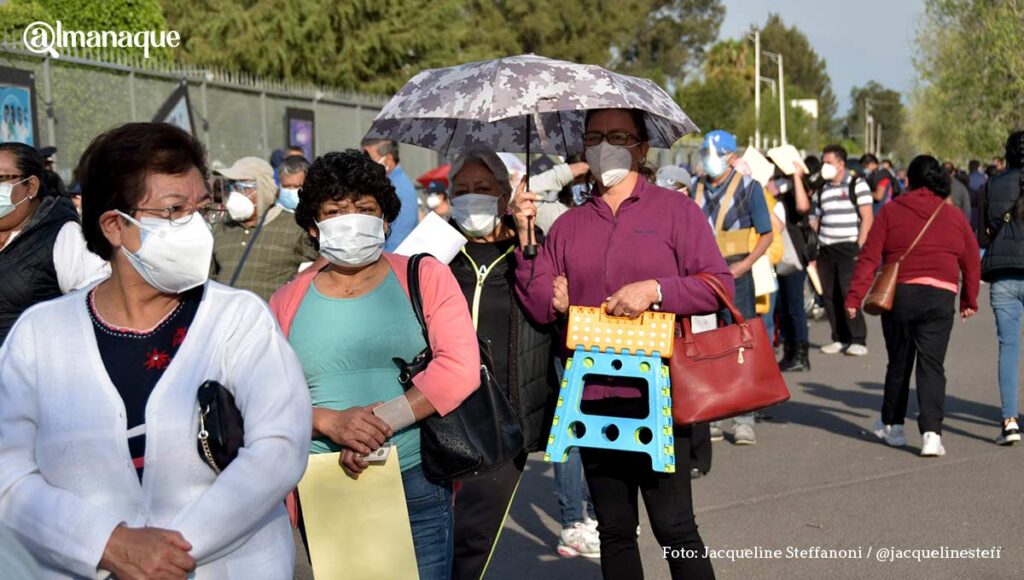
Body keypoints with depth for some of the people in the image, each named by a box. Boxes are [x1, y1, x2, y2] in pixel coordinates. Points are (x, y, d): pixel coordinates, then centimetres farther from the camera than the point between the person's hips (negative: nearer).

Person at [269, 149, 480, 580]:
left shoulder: (425, 277, 1)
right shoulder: (287, 302, 7)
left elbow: (461, 367, -9)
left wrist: (384, 420, -18)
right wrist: (331, 423, -17)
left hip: (418, 483, -1)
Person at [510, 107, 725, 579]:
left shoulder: (675, 209, 3)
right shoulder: (568, 225, 13)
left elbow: (720, 285, -4)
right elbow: (541, 307, 5)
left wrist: (655, 289, -16)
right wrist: (524, 240, -4)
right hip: (592, 397, 4)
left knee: (673, 527, -2)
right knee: (613, 530, 13)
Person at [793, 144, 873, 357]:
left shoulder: (857, 184, 0)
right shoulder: (823, 189, 17)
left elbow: (867, 217, -5)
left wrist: (860, 247, -11)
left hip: (849, 247, -6)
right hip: (825, 249, 6)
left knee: (848, 292, -12)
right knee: (829, 295, 3)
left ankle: (858, 339, -4)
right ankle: (840, 339, 12)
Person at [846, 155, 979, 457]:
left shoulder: (891, 211, 4)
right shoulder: (955, 216, 9)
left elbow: (869, 258, -3)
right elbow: (972, 262, 14)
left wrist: (854, 297, -3)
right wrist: (969, 301, 27)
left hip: (899, 295, 0)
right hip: (940, 297, 0)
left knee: (898, 363, 15)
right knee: (932, 366, 1)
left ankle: (892, 425, 29)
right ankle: (931, 433, -11)